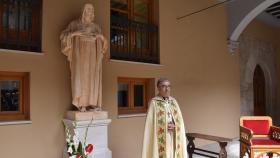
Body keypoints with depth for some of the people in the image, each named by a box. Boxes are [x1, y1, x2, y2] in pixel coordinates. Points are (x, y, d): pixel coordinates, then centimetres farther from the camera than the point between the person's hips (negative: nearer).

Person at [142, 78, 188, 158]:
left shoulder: (174, 101, 9)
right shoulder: (154, 103, -6)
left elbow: (180, 120, 9)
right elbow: (150, 123, -8)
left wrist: (174, 126, -9)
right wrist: (164, 127, -15)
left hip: (174, 138, 5)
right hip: (161, 138, -4)